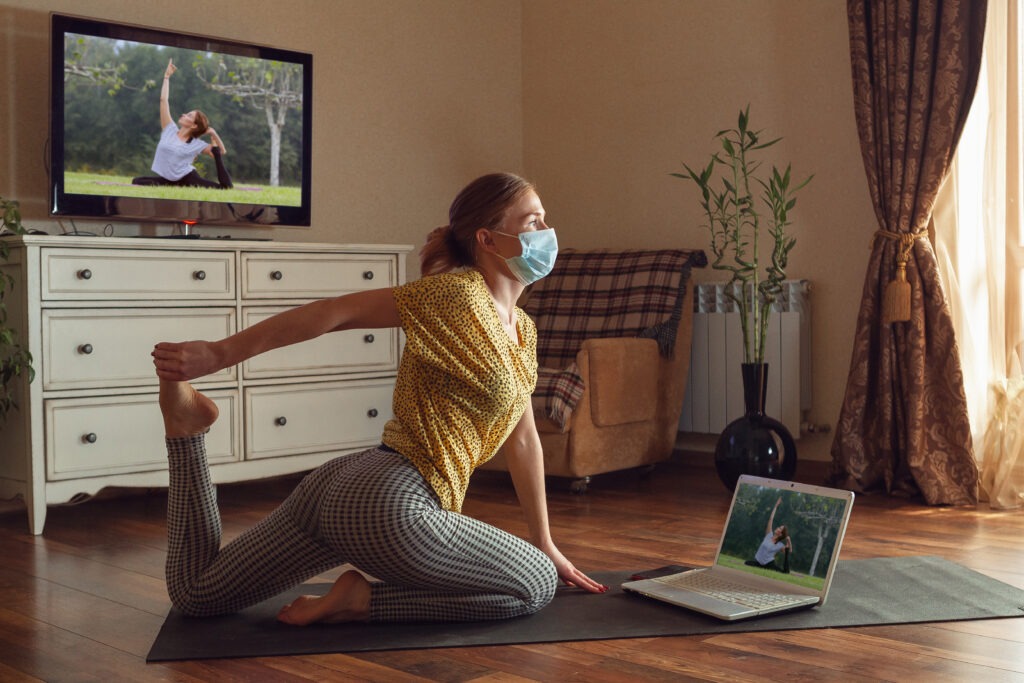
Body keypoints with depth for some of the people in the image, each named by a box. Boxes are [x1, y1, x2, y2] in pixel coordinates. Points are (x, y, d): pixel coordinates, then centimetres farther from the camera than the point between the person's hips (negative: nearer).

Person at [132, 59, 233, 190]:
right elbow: (164, 100, 4)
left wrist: (214, 134, -9)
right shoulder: (170, 130, 4)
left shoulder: (196, 144, 0)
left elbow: (222, 152, 3)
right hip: (167, 180, 4)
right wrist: (167, 76, 6)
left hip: (187, 178, -4)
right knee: (137, 181, -13)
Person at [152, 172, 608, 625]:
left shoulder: (523, 331, 16)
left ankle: (186, 425, 17)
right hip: (389, 503, -9)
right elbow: (337, 312, -11)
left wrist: (546, 545, 24)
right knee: (537, 586, -3)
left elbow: (523, 439, 21)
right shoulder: (458, 292, -10)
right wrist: (218, 355, -11)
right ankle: (363, 599, -5)